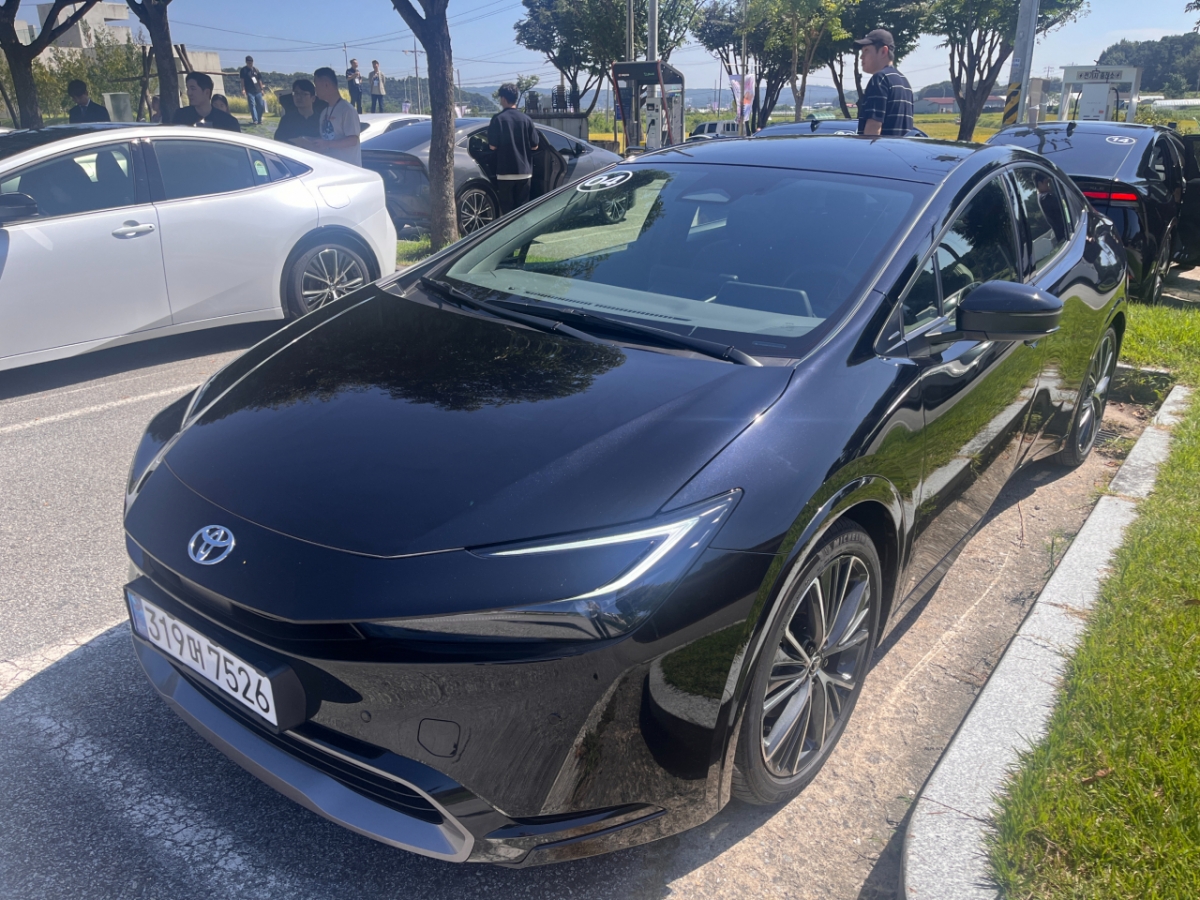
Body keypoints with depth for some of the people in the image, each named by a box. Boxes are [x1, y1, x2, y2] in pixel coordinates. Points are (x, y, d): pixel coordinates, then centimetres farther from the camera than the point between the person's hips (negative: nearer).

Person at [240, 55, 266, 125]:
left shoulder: (256, 70, 15)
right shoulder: (243, 70, 2)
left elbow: (259, 80, 17)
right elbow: (242, 80, -3)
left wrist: (261, 89, 13)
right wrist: (243, 89, -12)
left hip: (257, 90, 5)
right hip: (249, 91, -5)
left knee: (261, 105, 4)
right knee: (252, 105, -10)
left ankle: (259, 120, 18)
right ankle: (255, 120, -14)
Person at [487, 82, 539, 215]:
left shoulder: (498, 119, -7)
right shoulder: (526, 119, 0)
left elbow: (493, 146, -8)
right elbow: (534, 146, 4)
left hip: (505, 172, -2)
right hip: (524, 171, 2)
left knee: (507, 208, 6)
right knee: (523, 207, 9)